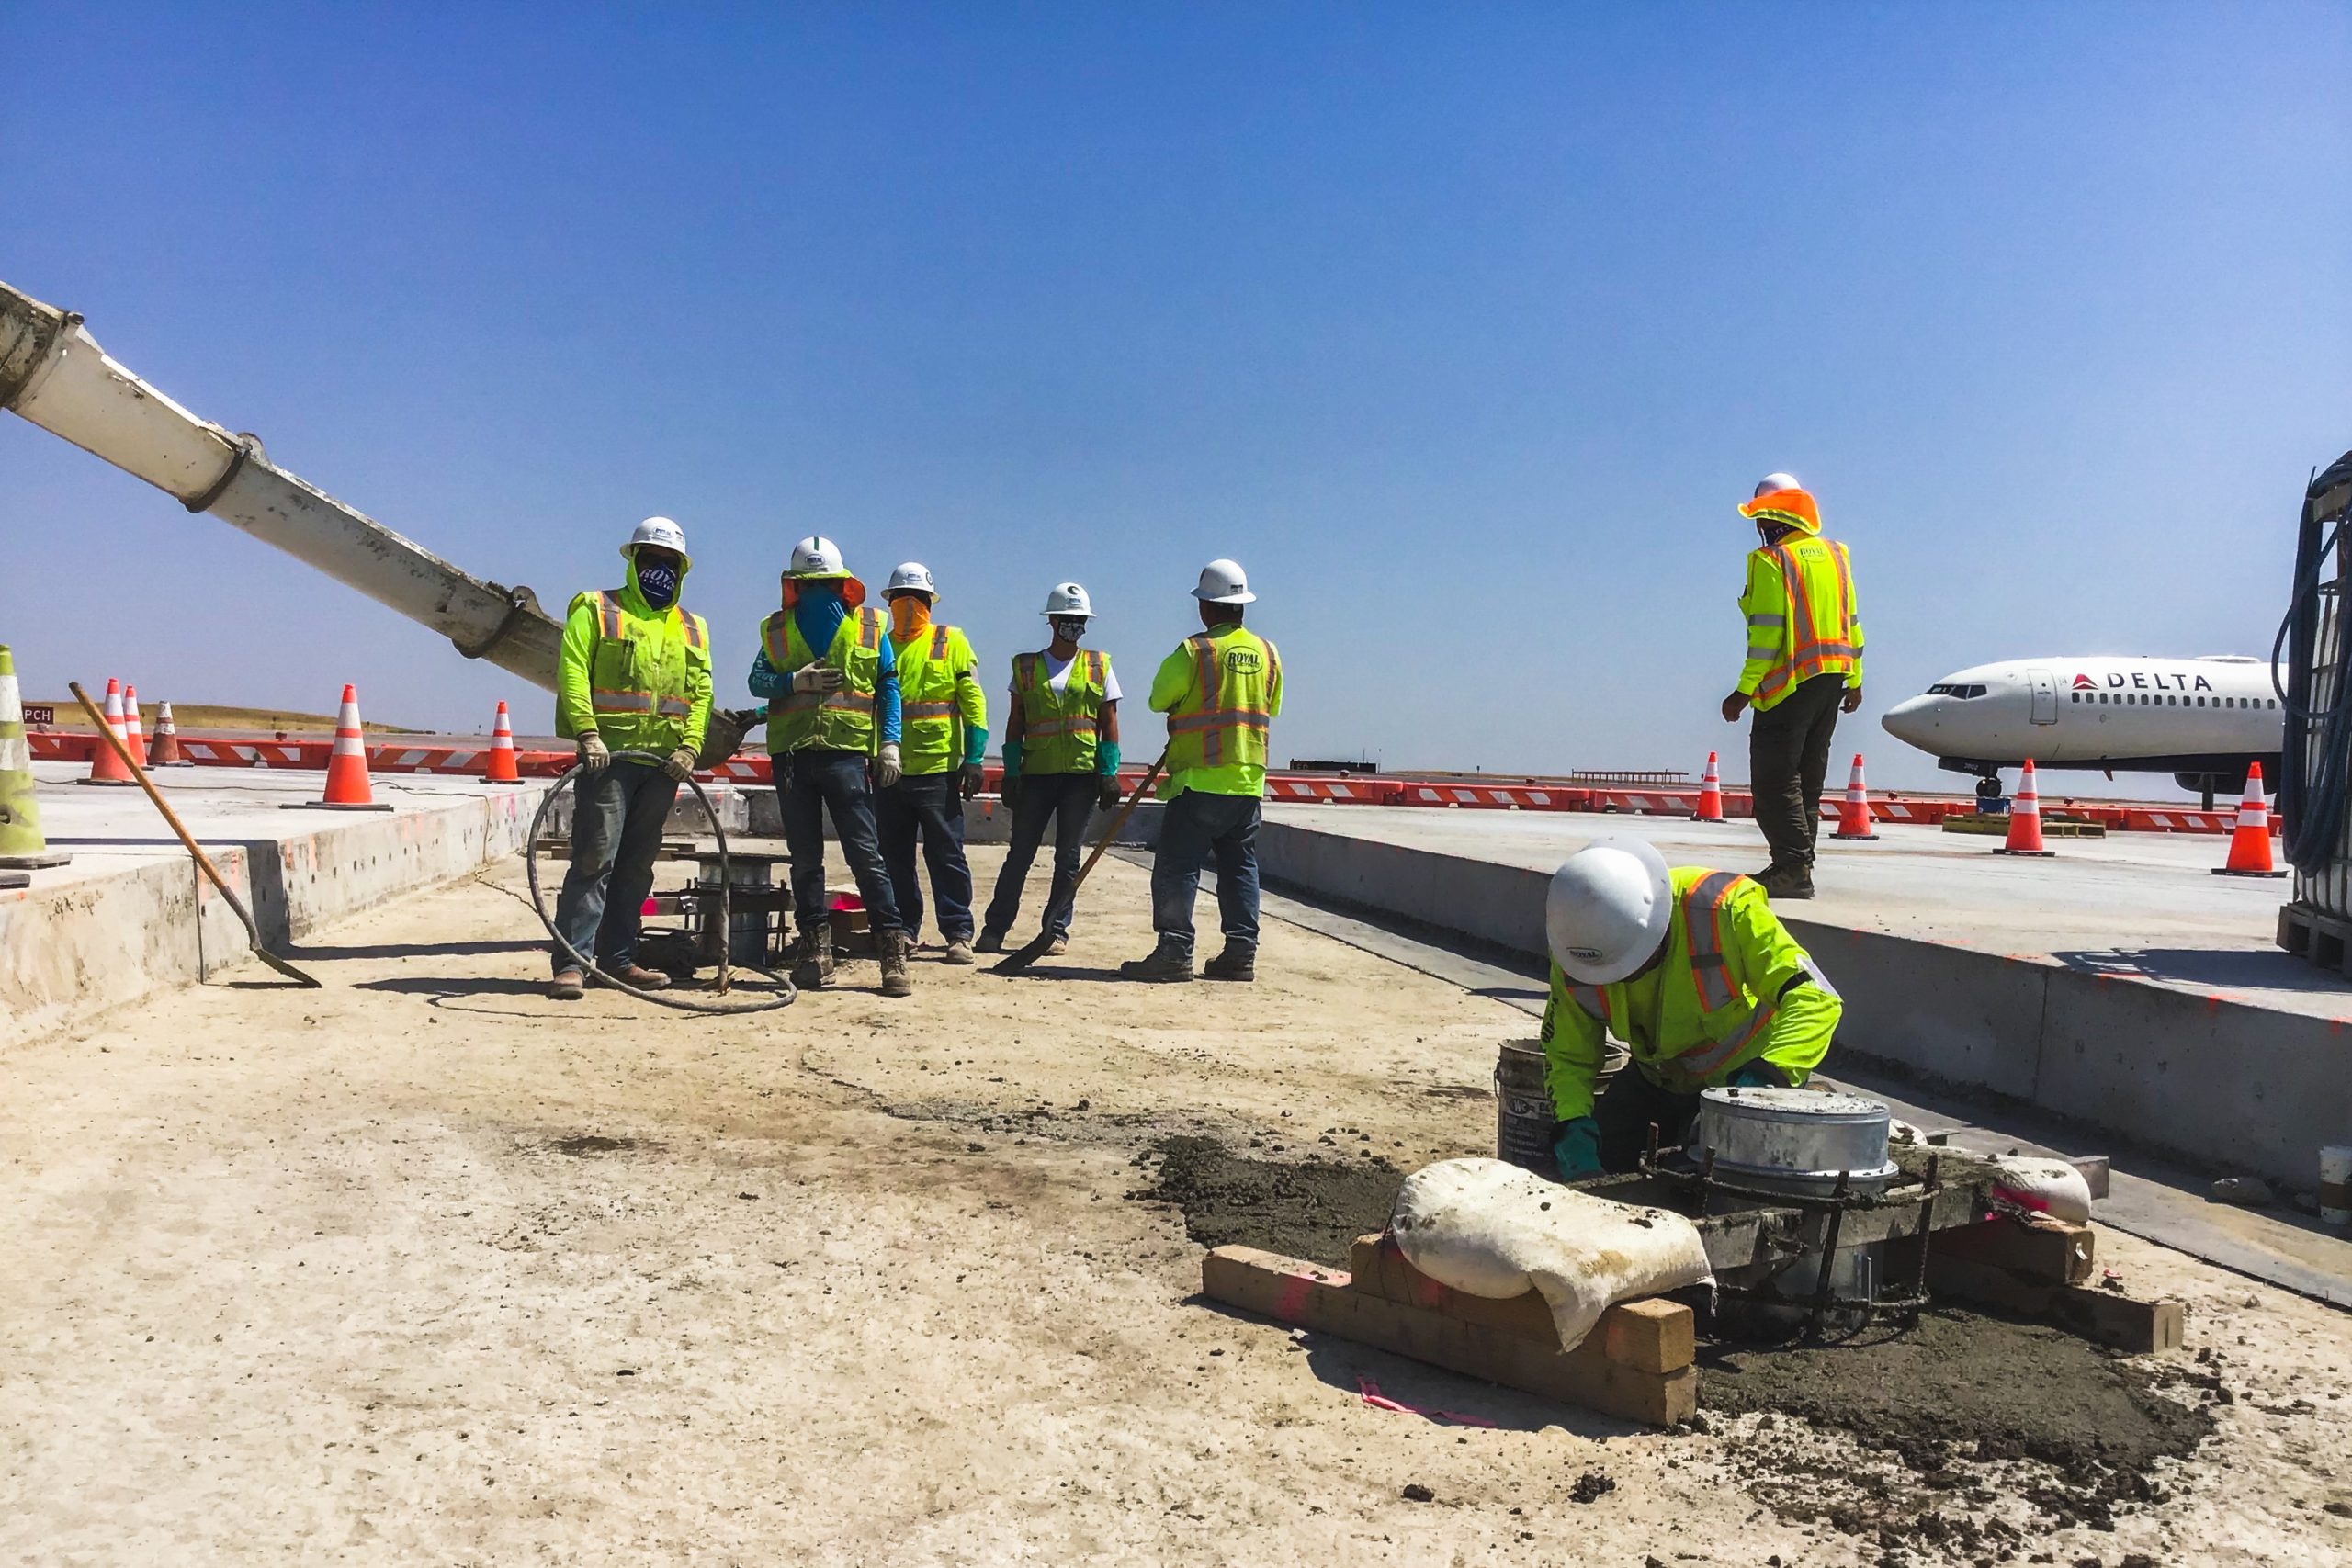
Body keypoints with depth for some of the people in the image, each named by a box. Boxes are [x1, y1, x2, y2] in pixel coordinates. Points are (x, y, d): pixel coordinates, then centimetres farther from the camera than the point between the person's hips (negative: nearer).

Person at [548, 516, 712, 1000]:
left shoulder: (692, 628, 16)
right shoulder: (597, 609, 3)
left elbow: (700, 692, 10)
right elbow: (572, 673, -6)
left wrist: (689, 745, -5)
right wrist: (587, 732, -18)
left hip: (663, 762, 5)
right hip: (609, 755, -5)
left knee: (637, 865, 10)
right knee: (595, 859, -10)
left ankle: (617, 958, 19)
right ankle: (571, 963, -9)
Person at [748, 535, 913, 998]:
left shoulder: (868, 626, 7)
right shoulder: (776, 629, 12)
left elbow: (889, 686, 6)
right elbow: (757, 681, 7)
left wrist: (889, 742, -3)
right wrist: (794, 681, -12)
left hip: (847, 753, -3)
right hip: (791, 753, 3)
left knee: (865, 854, -7)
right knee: (804, 857, 7)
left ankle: (893, 950, -6)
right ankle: (815, 948, 14)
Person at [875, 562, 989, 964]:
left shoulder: (952, 642, 3)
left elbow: (973, 703, -1)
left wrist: (973, 759, -8)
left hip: (938, 768, -4)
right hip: (889, 769, 4)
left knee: (945, 854, -2)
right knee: (894, 854, 9)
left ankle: (958, 933, 3)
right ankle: (904, 927, 20)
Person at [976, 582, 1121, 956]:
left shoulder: (1099, 666, 8)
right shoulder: (1026, 667, 8)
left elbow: (1109, 723, 6)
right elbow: (1015, 723, 8)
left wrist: (1108, 773, -2)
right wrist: (1011, 772, 0)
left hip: (1082, 774, 0)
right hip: (1036, 772, 0)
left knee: (1068, 857, 4)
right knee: (1020, 853, 2)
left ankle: (1056, 930, 11)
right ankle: (994, 928, 9)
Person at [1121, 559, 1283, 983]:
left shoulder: (1195, 651, -10)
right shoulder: (1268, 653, 8)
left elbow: (1158, 699, -3)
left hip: (1200, 780, -6)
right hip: (1249, 779, 6)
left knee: (1177, 866, -2)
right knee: (1240, 866, 11)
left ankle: (1174, 952, -6)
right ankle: (1241, 953, 9)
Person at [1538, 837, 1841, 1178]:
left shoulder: (1724, 909, -34)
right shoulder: (1575, 948, -20)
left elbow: (1813, 998, -34)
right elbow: (1568, 1055, -8)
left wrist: (1768, 1077, -48)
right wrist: (1572, 1123, -26)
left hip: (1747, 1074, -4)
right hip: (1655, 1077, 4)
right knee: (1599, 1158, -1)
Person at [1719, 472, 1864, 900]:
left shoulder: (1770, 561, -10)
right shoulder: (1836, 555, 12)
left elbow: (1767, 632, -16)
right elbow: (1852, 623, 14)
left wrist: (1745, 691, -14)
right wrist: (1854, 680, 22)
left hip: (1790, 683, -8)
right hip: (1833, 679, 8)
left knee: (1774, 780, -5)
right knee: (1808, 779, 13)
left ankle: (1793, 868, -11)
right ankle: (1797, 866, 17)